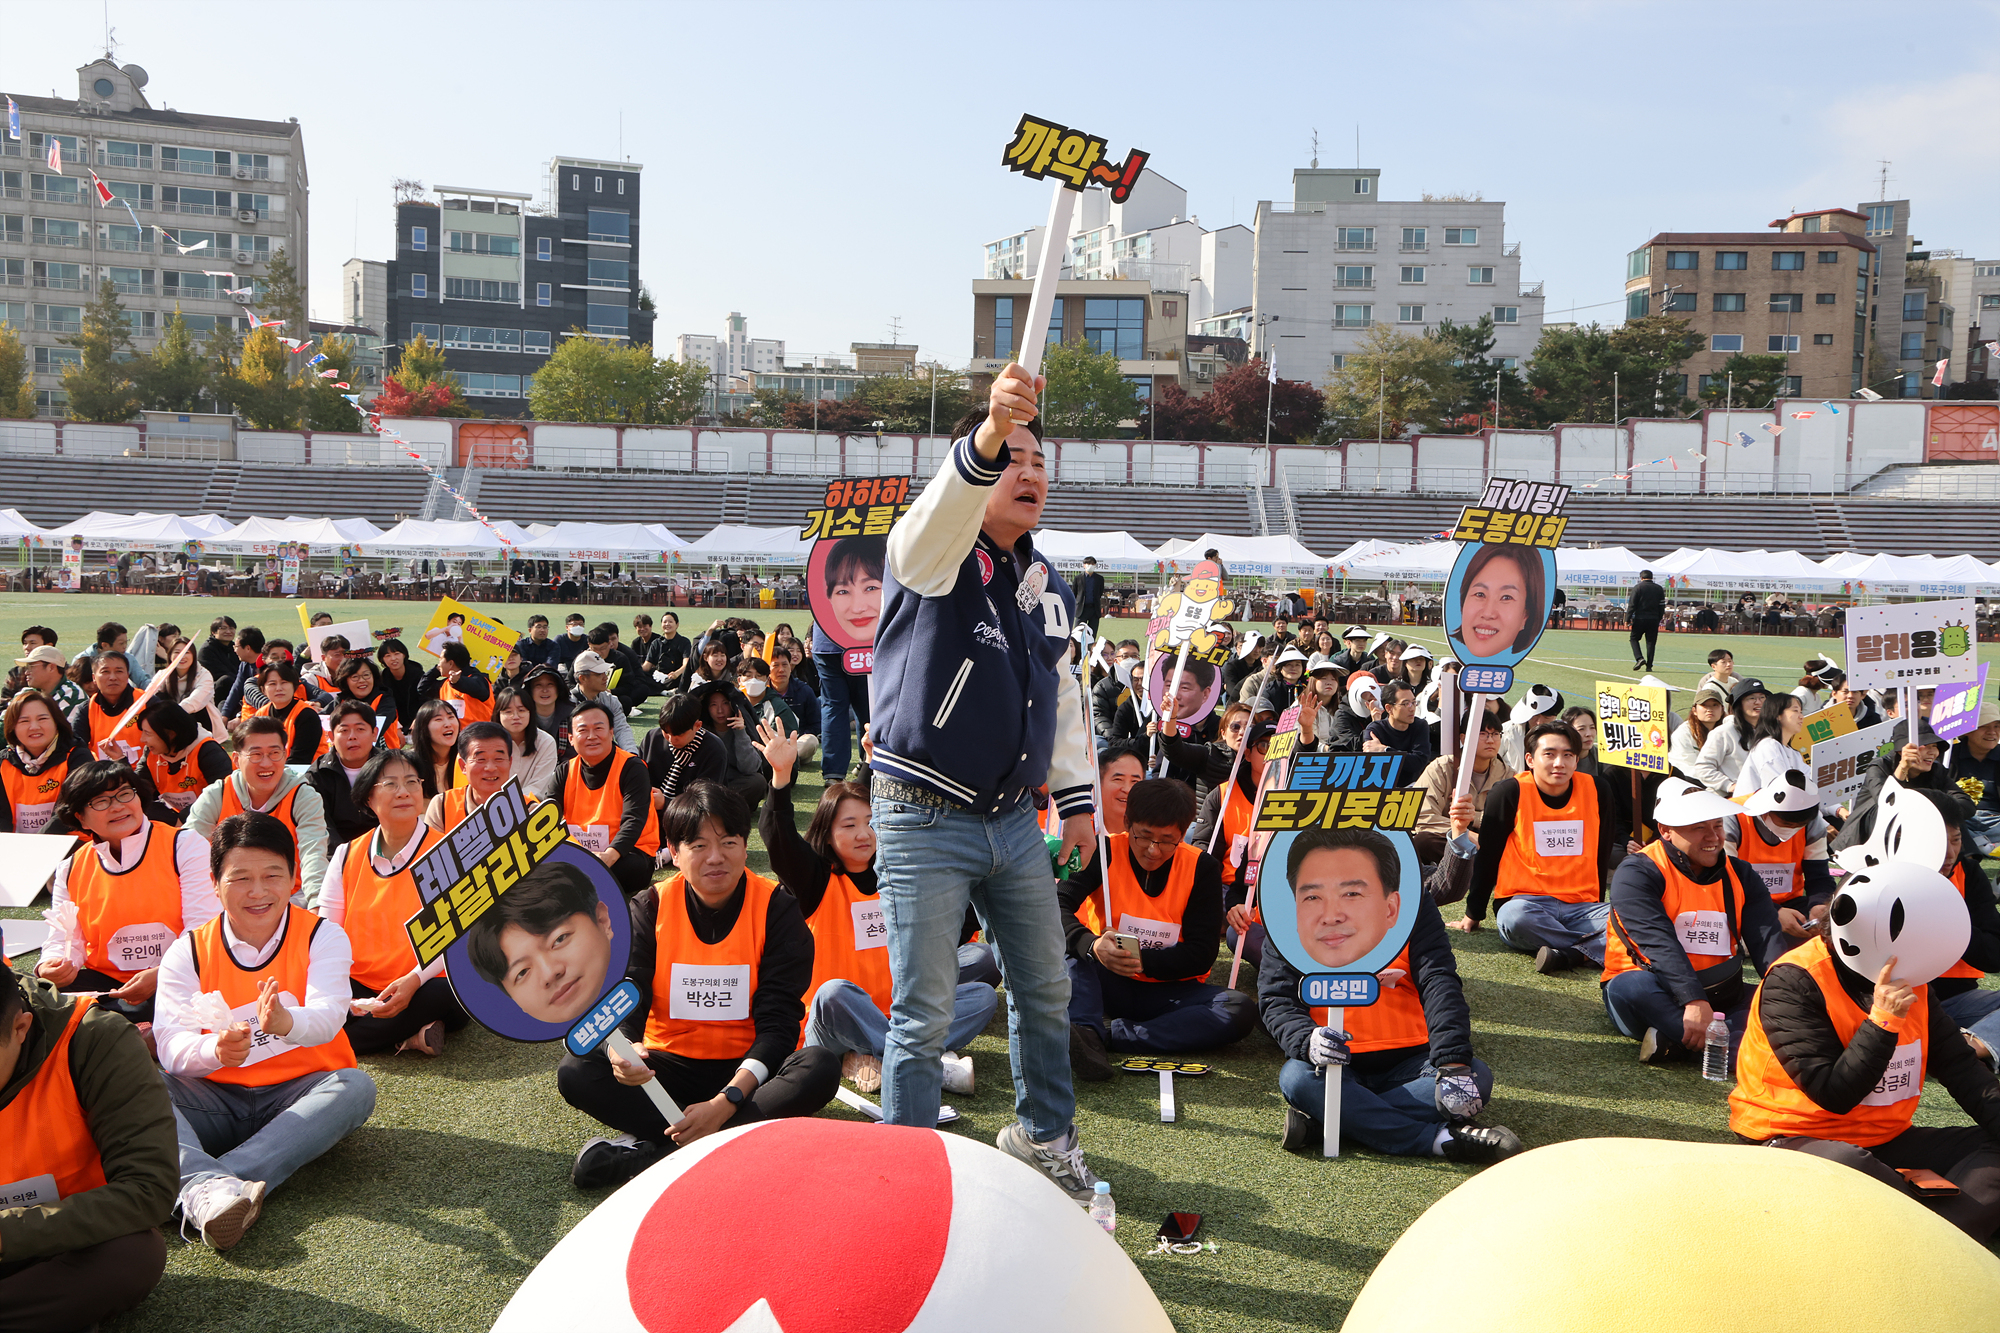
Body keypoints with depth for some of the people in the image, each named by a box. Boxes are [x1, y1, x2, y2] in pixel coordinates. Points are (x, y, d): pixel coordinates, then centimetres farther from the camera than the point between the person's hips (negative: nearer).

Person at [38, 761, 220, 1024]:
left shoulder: (186, 846, -2)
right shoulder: (71, 870, 12)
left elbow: (205, 929, -10)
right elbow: (65, 940, 12)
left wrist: (161, 975, -26)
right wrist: (51, 967, -14)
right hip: (105, 981, 4)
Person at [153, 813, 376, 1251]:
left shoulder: (323, 937, -2)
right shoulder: (188, 951, 2)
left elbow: (327, 1018, -20)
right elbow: (170, 1043, -10)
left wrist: (286, 1023, -45)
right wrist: (214, 1050, -34)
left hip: (296, 1099, -1)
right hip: (215, 1102, 1)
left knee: (355, 1086, -31)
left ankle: (200, 1191, -41)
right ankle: (209, 1188, -51)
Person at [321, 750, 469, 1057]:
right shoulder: (348, 855, 9)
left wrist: (414, 980, -28)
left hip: (422, 988, -3)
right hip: (358, 989, 3)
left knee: (447, 994, -37)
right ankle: (410, 1034, -19)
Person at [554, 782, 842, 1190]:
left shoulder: (777, 910, -7)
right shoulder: (650, 908, 0)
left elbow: (779, 1018, -14)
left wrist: (727, 1101, -28)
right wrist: (621, 1049, -36)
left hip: (746, 1070, -1)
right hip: (668, 1068, 1)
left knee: (821, 1067, -32)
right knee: (575, 1072, -22)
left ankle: (647, 1148, -32)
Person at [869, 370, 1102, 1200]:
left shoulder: (1049, 587, 12)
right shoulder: (933, 553, -9)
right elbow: (947, 504, -34)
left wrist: (1076, 795, 15)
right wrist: (989, 432, -52)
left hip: (1014, 820, 7)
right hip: (926, 824, -7)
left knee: (1046, 990, 19)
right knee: (924, 1015, -1)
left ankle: (1044, 1135, 41)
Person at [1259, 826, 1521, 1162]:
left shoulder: (1415, 912, -7)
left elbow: (1440, 987, -17)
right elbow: (1277, 1003, -14)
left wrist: (1453, 1062, -32)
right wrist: (1307, 1040, -38)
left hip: (1409, 1064, 1)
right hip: (1336, 1069, -1)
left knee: (1477, 1076, -26)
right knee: (1295, 1077, -32)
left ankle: (1321, 1123, -31)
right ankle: (1440, 1139, -32)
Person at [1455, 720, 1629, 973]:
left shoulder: (1596, 790, 5)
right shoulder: (1510, 793, -3)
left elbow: (1603, 854, 17)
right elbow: (1487, 856, 4)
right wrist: (1473, 915, 7)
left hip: (1582, 907, 2)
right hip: (1527, 901, -2)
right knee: (1514, 917, -39)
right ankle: (1599, 947, -27)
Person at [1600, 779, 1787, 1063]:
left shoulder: (1741, 876, 10)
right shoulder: (1636, 874, -9)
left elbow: (1767, 942, -3)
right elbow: (1660, 944, -23)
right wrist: (1694, 1002, -36)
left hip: (1720, 998, 5)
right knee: (1632, 986, -37)